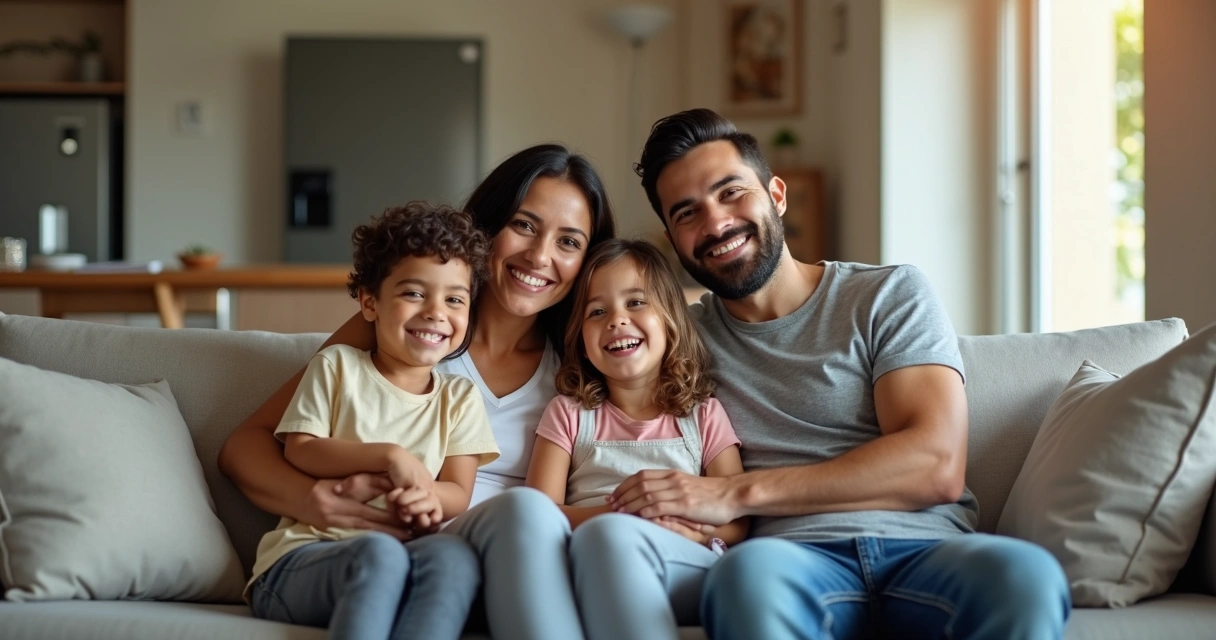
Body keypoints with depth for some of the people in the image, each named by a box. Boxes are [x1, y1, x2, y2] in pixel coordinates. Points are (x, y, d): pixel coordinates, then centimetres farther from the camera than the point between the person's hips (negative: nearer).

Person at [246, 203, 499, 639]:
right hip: (300, 560, -2)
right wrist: (389, 457, -14)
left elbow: (458, 492, 7)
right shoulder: (338, 366, 9)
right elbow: (299, 449, 0)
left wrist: (430, 496, -19)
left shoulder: (460, 398, 16)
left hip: (399, 560, 3)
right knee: (379, 553, -38)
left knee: (455, 555, -34)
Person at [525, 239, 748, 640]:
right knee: (608, 533, -39)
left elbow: (737, 523, 9)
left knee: (614, 534, -37)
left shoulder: (704, 415, 20)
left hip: (688, 571, -1)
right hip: (596, 571, 1)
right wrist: (619, 513, -13)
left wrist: (692, 526, -14)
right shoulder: (570, 413, 20)